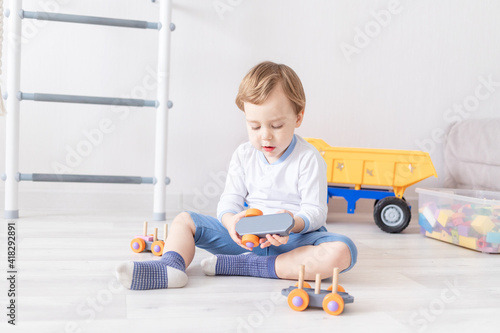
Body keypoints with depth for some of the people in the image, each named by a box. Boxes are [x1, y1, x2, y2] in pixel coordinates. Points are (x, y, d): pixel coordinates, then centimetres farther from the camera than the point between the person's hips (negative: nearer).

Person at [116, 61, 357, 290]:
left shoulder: (309, 159, -9)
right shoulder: (244, 155, 4)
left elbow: (315, 211, -13)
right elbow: (230, 199, 1)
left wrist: (294, 224, -36)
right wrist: (231, 220, -24)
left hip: (296, 237, -3)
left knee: (342, 252, -36)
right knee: (184, 220, -2)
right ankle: (170, 266, -32)